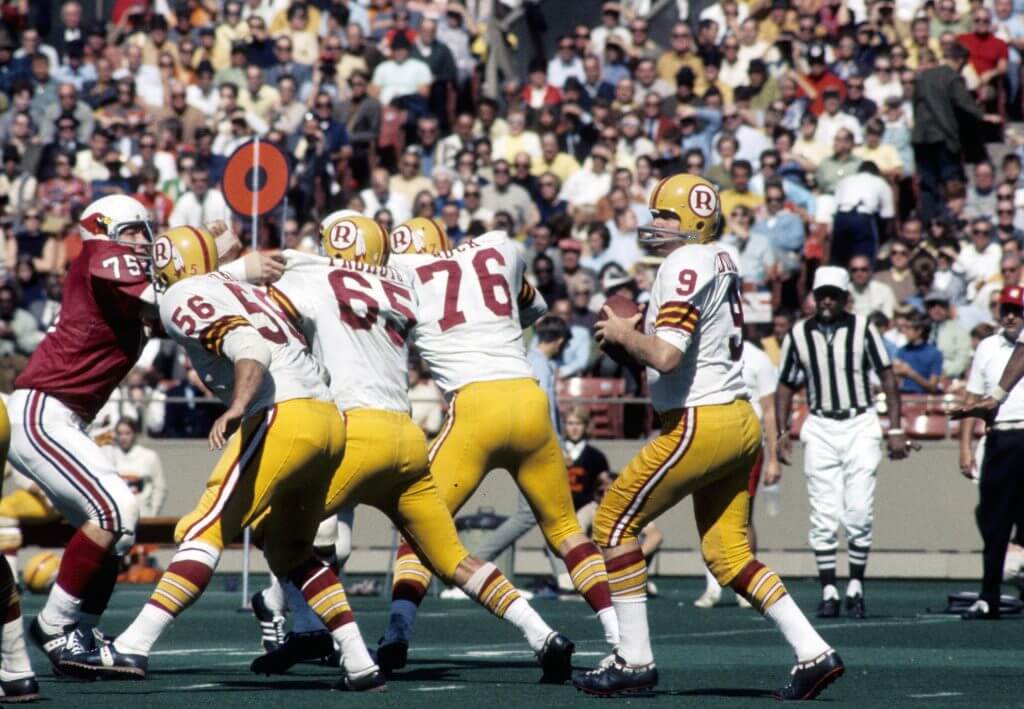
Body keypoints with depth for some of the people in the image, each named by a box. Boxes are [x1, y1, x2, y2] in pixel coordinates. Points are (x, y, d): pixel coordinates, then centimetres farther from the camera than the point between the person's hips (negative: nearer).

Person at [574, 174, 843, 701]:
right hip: (740, 421, 9)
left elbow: (666, 356, -21)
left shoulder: (686, 265, -12)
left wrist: (623, 336, -4)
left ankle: (634, 660, 3)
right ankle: (813, 653, 4)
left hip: (702, 422, -9)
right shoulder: (720, 262, 16)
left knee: (615, 522, 1)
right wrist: (636, 341, 12)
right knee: (727, 553, 12)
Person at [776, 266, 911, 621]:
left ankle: (856, 585, 6)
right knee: (823, 517, -1)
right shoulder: (798, 335, 4)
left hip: (860, 425, -1)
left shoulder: (863, 329, -1)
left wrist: (896, 430, -4)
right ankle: (828, 592, 3)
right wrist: (782, 432, 4)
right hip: (820, 429, 1)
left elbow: (887, 377, 1)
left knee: (859, 513, -6)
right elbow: (786, 386, 13)